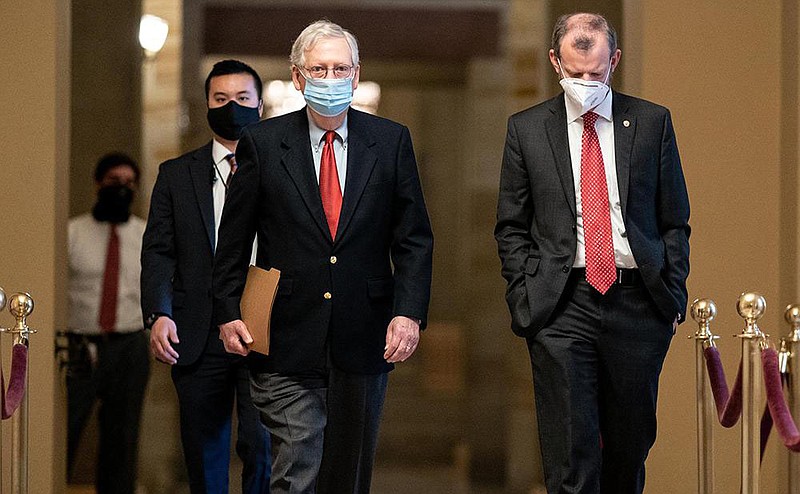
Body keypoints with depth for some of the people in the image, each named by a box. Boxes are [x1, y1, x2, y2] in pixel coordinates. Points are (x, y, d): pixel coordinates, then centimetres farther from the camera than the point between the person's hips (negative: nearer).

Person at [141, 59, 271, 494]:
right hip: (197, 339, 2)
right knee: (203, 457, 8)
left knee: (263, 447, -10)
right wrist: (158, 313, -10)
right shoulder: (176, 175, 12)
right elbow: (158, 252, 6)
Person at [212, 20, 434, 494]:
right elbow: (234, 239, 6)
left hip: (364, 343, 2)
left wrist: (409, 312, -7)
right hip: (287, 343, -2)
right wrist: (228, 313, -1)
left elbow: (414, 238, 4)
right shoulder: (263, 143, 2)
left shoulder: (391, 141, 5)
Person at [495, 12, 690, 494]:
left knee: (631, 444, 10)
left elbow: (675, 221, 9)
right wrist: (527, 298, -2)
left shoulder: (653, 122, 7)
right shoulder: (527, 129, 6)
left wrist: (673, 295, 1)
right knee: (570, 454, -7)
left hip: (638, 304, 1)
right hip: (562, 308, -1)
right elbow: (511, 228, 9)